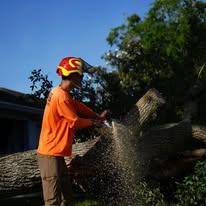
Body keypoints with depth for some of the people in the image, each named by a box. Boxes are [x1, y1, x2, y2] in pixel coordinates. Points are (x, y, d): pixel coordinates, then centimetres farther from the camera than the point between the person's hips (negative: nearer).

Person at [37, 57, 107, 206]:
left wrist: (98, 116, 8)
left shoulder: (60, 93, 13)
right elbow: (75, 122, -13)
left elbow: (78, 106, 17)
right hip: (50, 155, -11)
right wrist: (93, 122, 4)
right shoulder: (61, 96, -19)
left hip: (56, 154, 11)